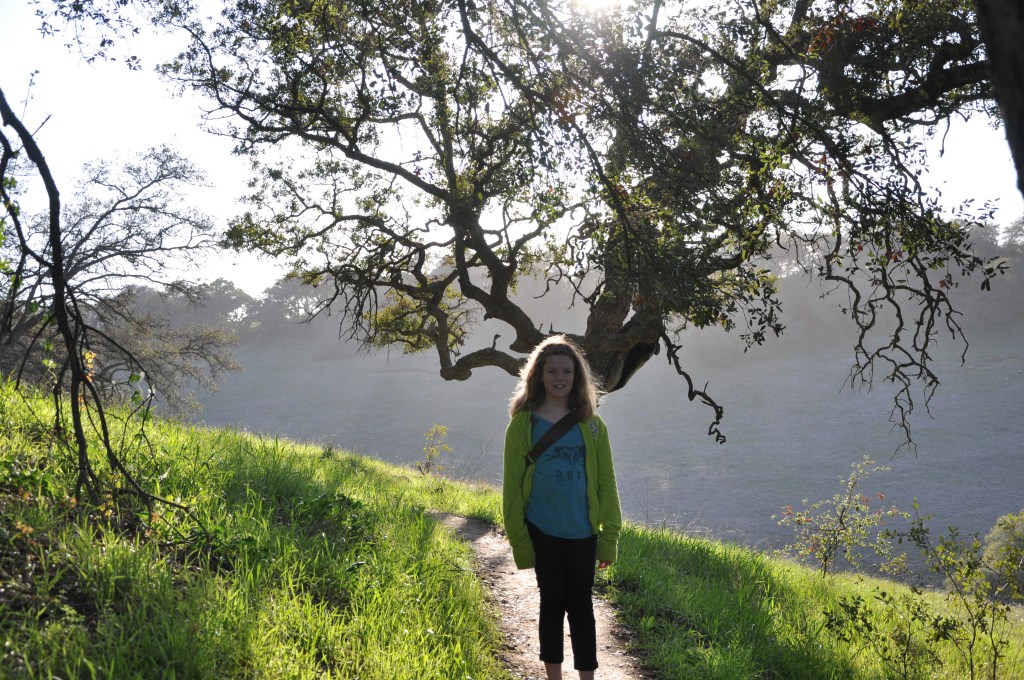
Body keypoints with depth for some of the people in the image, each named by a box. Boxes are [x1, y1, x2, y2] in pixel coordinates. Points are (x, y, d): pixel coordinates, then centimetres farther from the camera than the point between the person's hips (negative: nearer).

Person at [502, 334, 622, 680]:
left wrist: (610, 535, 0)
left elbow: (606, 482, 3)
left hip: (583, 532, 1)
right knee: (552, 603, 11)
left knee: (581, 605, 7)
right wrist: (518, 539, -5)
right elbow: (512, 485, -3)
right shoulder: (523, 423, -4)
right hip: (543, 532, -1)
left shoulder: (591, 424, 2)